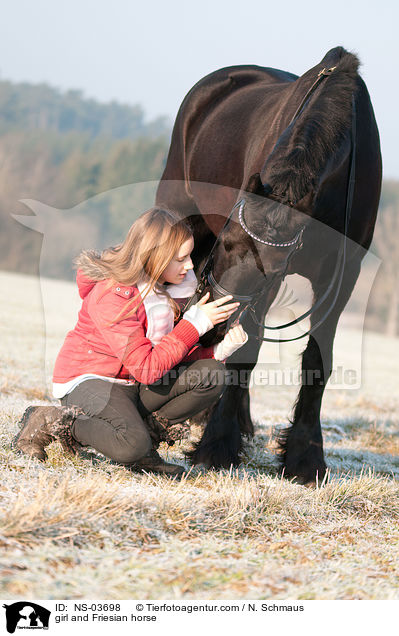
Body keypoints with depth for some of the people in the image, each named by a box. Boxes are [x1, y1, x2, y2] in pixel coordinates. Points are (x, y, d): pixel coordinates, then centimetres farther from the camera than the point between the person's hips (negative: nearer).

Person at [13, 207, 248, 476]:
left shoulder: (169, 288, 1)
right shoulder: (111, 295, -25)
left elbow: (174, 357, 5)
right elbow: (147, 369, -28)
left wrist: (218, 350, -14)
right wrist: (195, 323, -26)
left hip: (134, 388, 7)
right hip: (89, 381, -7)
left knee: (212, 374, -13)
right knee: (132, 447, -35)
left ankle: (149, 432, -4)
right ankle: (48, 423, -9)